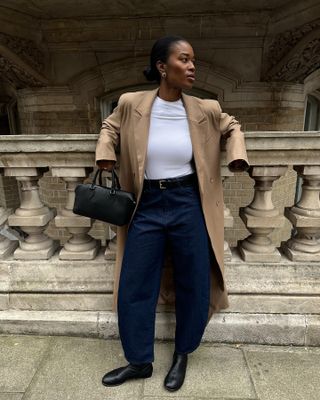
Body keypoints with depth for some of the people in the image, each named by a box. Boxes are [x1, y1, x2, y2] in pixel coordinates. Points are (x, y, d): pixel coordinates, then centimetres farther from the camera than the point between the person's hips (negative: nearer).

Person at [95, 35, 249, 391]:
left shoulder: (206, 110, -1)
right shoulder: (130, 104, -3)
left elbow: (232, 127, 19)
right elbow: (110, 127, 16)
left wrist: (237, 156, 2)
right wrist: (105, 154, -1)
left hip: (189, 206, 1)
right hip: (147, 207, 0)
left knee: (194, 287, 10)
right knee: (133, 289, 7)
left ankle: (182, 355, 38)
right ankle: (139, 361, 32)